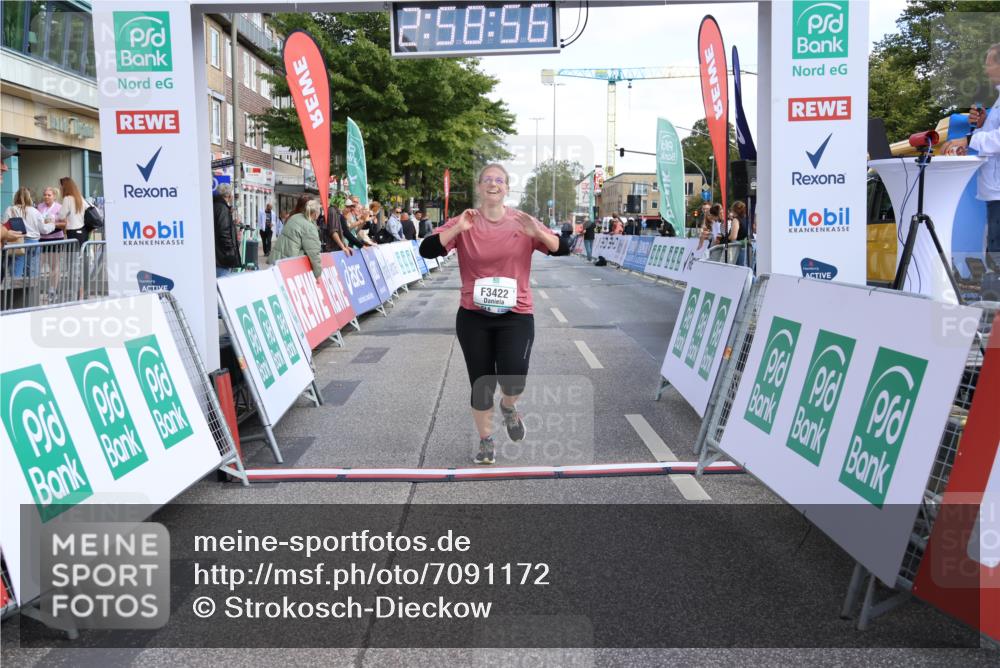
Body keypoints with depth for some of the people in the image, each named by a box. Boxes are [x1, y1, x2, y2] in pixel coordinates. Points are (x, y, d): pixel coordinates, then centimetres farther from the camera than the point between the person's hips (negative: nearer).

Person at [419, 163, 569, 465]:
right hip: (473, 316, 1)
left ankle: (508, 406, 21)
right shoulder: (464, 223, -2)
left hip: (516, 315, 0)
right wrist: (458, 229, -23)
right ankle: (486, 441, 29)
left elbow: (562, 249, -4)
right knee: (481, 384, 6)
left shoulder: (522, 222, 0)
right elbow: (426, 250, -12)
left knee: (513, 378, -17)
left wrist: (537, 232, -22)